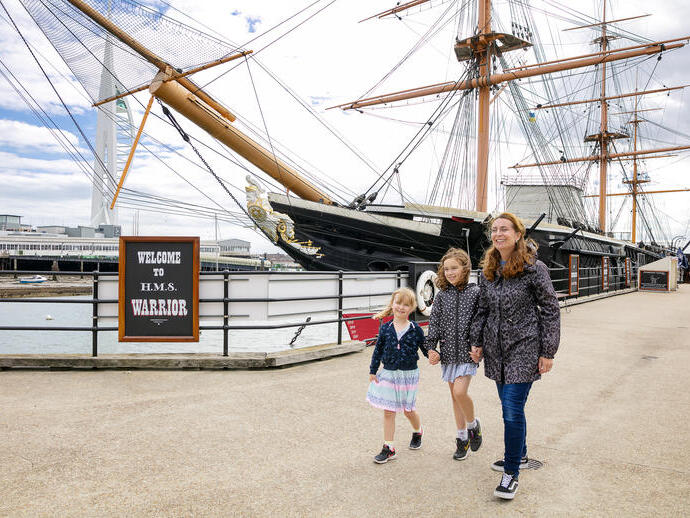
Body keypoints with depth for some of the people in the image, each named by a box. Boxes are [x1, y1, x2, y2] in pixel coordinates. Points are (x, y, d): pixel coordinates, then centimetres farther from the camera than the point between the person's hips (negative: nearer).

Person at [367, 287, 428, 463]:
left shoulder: (416, 329, -6)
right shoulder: (385, 328, -3)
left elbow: (425, 348, 2)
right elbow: (378, 350, 3)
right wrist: (372, 371, 1)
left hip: (408, 374, -1)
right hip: (388, 374, 1)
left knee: (408, 410, 13)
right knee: (388, 411, 3)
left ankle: (417, 432, 45)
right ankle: (388, 448, 13)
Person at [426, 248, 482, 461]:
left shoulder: (475, 292, -5)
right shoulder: (442, 295, 4)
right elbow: (434, 324, 6)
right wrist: (431, 348, -1)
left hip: (467, 352, -4)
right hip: (448, 353, 4)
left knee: (459, 392, -16)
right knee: (454, 395, 11)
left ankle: (473, 424, 13)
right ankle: (462, 438, 26)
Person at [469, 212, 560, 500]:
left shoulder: (534, 269, -10)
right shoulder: (487, 271, 7)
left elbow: (551, 309, -7)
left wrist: (548, 352, -8)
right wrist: (476, 342, 10)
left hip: (524, 348, -6)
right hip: (496, 349, 6)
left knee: (513, 409, -8)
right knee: (509, 406, 16)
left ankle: (511, 473, 5)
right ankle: (520, 454, 36)